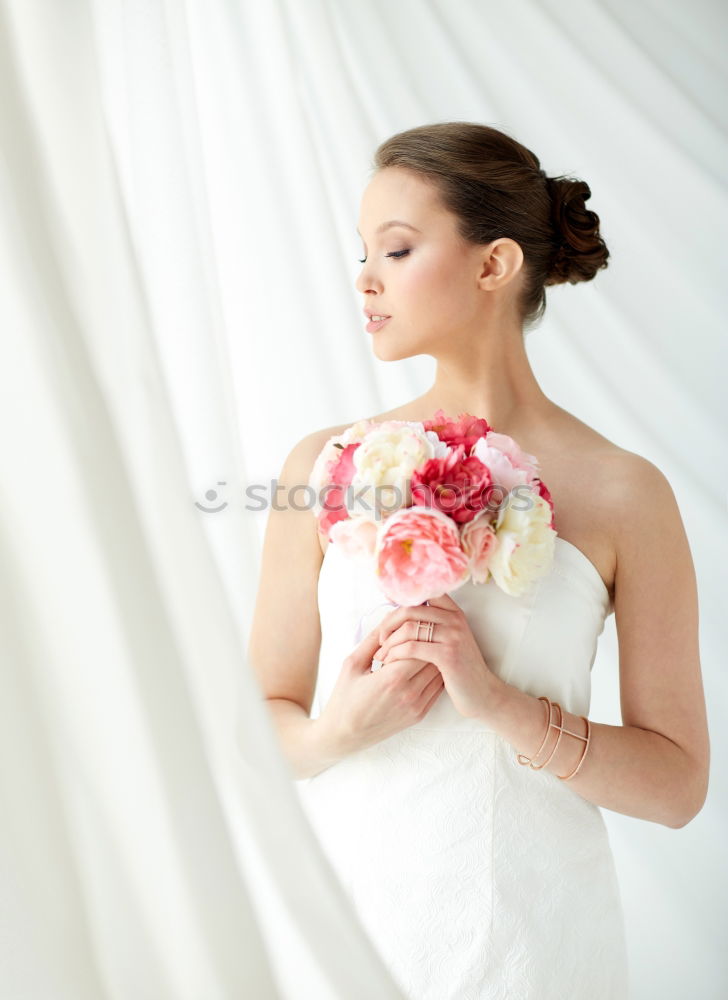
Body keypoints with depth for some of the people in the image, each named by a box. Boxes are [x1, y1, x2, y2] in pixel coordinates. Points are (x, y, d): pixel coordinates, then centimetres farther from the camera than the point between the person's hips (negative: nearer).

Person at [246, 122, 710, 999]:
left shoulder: (623, 494, -9)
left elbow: (677, 783, -7)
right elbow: (263, 727, 1)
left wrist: (501, 704, -20)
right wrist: (341, 729, -20)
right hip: (343, 903, 2)